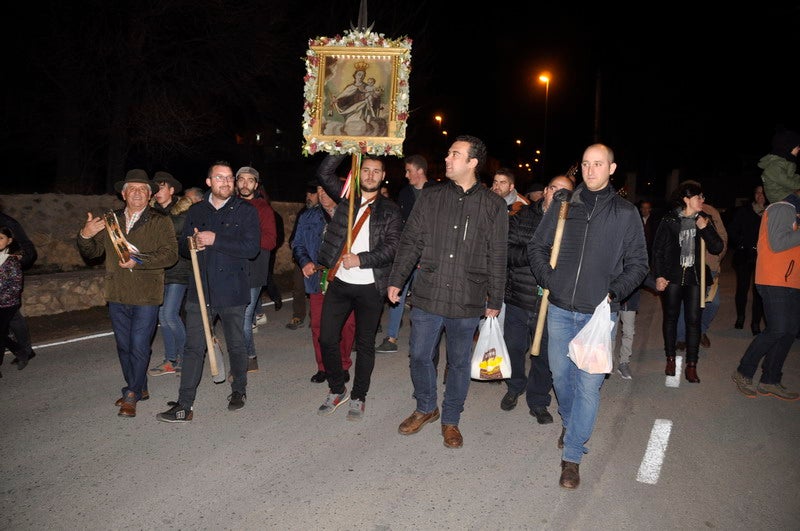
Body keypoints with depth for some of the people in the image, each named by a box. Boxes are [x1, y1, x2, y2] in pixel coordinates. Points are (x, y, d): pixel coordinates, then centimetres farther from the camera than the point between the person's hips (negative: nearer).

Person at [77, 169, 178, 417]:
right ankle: (139, 389, 28)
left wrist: (138, 261, -22)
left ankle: (131, 395, 12)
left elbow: (170, 255, -12)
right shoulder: (109, 221, 13)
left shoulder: (160, 222, -1)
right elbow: (91, 253, 13)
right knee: (124, 347, 13)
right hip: (117, 295, 5)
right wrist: (85, 236, -8)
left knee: (139, 346, -3)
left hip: (146, 296, -5)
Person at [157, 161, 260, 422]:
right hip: (200, 289, 3)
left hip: (232, 290, -2)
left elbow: (252, 248, -12)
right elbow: (183, 246, 15)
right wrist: (192, 243, -9)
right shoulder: (196, 211, 12)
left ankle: (239, 390, 33)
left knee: (236, 345, 11)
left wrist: (216, 239, -17)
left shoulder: (246, 210, -1)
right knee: (193, 347, 0)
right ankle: (184, 405, 6)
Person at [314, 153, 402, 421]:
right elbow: (324, 173, -2)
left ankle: (358, 397, 24)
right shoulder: (346, 197, 9)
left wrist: (361, 259, -19)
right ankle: (336, 390, 26)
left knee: (365, 343, 8)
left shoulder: (390, 210, 1)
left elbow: (392, 246, -10)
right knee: (327, 338, 5)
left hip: (370, 286, -2)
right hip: (339, 282, 3)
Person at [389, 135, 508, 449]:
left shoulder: (493, 205, 0)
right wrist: (396, 280, 3)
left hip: (467, 302, -1)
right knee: (420, 356, 10)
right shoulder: (430, 198, 4)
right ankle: (425, 408, 35)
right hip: (427, 296, 2)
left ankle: (451, 420, 30)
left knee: (459, 363, 11)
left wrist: (494, 300, 3)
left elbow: (497, 257, 2)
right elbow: (410, 242, 7)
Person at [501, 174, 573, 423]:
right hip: (518, 300, 2)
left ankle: (538, 402, 31)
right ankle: (514, 387, 44)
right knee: (514, 349, 17)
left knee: (545, 356, 9)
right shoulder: (522, 218, 0)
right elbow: (507, 252, -10)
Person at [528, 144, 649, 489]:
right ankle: (570, 422, 44)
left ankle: (572, 455, 10)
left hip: (599, 313, -2)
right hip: (560, 309, 2)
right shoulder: (562, 207, 5)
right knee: (560, 372, 15)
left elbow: (638, 263, 5)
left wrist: (615, 293, -9)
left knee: (589, 383, -3)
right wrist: (547, 279, -3)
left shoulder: (625, 213, 1)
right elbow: (537, 246, 12)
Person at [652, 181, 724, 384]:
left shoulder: (704, 220, 6)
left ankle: (691, 365, 6)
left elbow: (717, 248, 1)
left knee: (693, 320, -1)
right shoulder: (670, 219, -2)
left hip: (694, 277, 2)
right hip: (672, 276, -2)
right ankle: (670, 359, 22)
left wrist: (705, 228, -13)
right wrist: (659, 275, -7)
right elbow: (658, 249, -1)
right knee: (670, 317, 8)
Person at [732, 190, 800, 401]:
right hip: (774, 281, -9)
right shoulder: (782, 209, -6)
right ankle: (744, 372, 1)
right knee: (777, 330, -13)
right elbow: (777, 243, -18)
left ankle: (770, 380, 12)